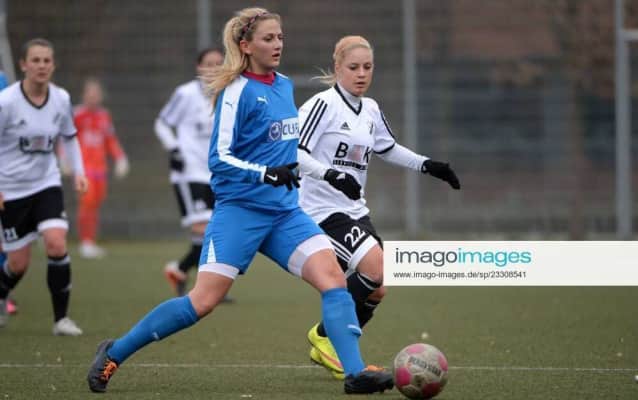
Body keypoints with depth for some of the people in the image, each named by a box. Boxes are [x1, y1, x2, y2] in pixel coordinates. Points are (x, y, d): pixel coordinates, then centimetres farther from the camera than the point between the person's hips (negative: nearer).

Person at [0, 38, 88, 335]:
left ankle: (61, 318, -8)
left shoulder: (61, 99, -3)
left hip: (47, 185, 3)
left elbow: (69, 137, 14)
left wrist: (78, 171, 2)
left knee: (56, 244, -20)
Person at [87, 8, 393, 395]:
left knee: (333, 276, -13)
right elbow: (220, 157, -14)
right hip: (240, 211, -7)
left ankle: (355, 372, -15)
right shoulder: (238, 91, -11)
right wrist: (266, 173, -26)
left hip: (284, 211, 7)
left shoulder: (285, 86, 11)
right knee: (203, 301, -10)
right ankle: (113, 354, 5)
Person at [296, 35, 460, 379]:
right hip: (322, 209, -8)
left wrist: (426, 165, 20)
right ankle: (325, 336, -7)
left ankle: (328, 349, 21)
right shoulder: (322, 105, -13)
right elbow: (294, 152, -20)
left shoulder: (371, 110, 11)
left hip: (354, 210, 8)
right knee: (377, 269, -24)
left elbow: (387, 148, 29)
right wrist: (331, 175, -32)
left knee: (376, 290, 2)